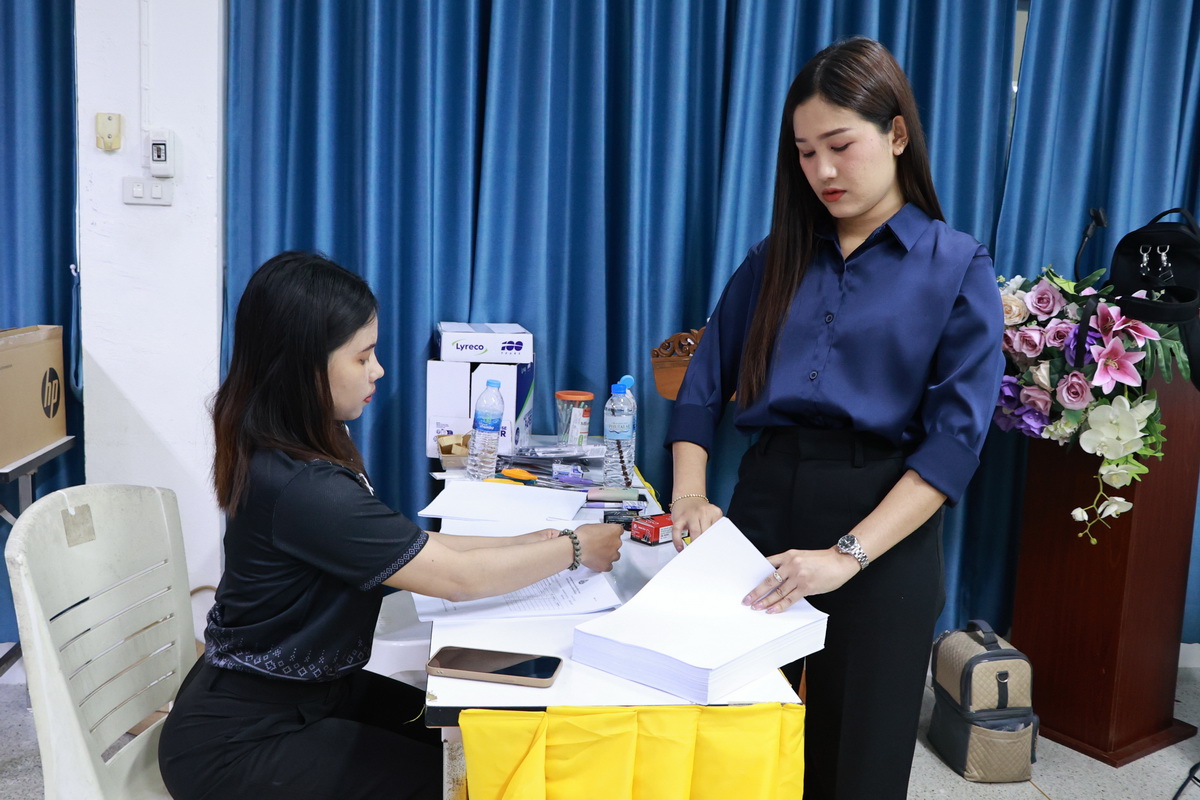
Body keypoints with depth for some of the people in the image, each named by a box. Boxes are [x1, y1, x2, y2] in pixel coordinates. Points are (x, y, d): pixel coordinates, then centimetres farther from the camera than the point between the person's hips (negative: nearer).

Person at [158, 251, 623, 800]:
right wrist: (574, 549, -10)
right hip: (241, 741, -8)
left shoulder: (293, 448, -1)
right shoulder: (300, 487, -30)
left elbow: (412, 548, 1)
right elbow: (458, 577, -24)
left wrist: (534, 542, -4)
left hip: (301, 687, 8)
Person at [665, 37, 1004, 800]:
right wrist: (690, 497, -10)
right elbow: (703, 387, 7)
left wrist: (847, 555, -20)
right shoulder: (774, 259, 10)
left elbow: (955, 437, -10)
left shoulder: (958, 266, -2)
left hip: (884, 527, -3)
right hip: (763, 503, 3)